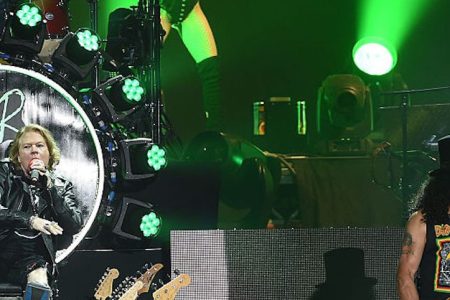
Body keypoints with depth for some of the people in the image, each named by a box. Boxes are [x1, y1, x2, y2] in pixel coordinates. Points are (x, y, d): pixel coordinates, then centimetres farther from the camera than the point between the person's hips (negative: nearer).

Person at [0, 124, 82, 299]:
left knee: (39, 277, -37)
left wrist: (49, 185, 0)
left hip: (34, 253, 0)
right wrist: (30, 220, -12)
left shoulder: (61, 186, 22)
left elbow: (75, 226, 5)